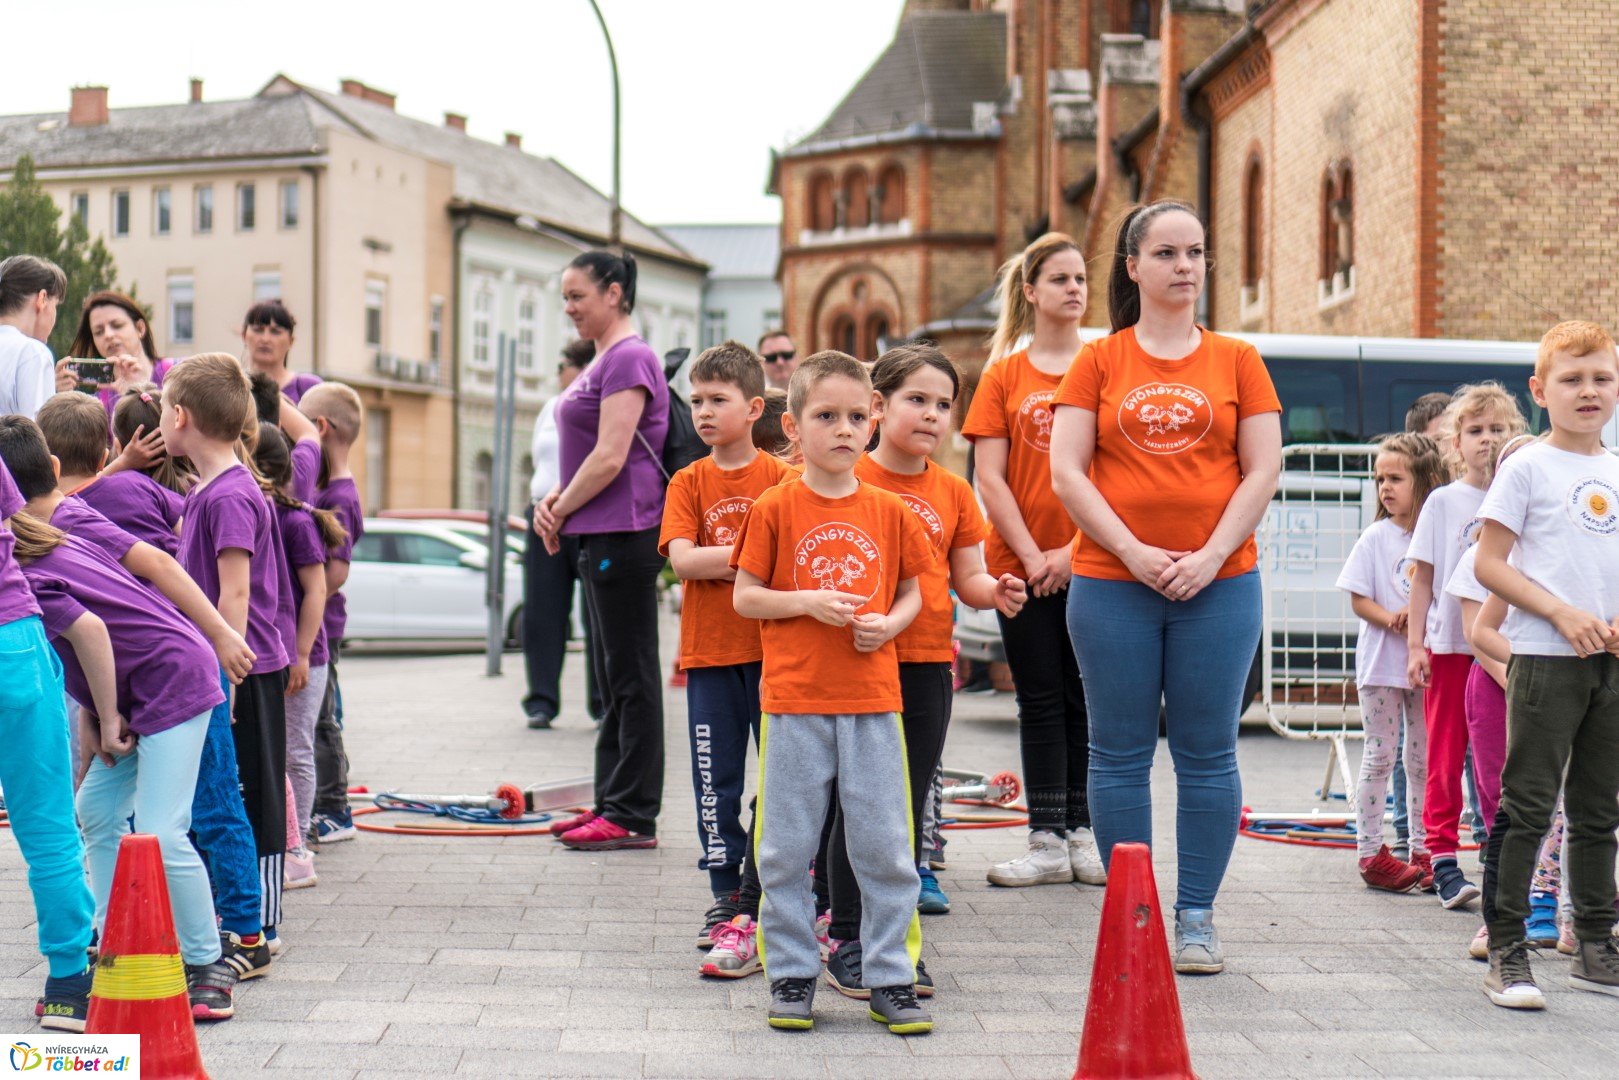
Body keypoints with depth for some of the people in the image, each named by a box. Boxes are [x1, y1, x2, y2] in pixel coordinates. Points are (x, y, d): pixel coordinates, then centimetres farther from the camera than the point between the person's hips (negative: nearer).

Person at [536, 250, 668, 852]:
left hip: (623, 536, -11)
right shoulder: (606, 360, 19)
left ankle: (634, 817, -2)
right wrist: (554, 501, 7)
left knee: (631, 677, -6)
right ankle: (612, 804, 20)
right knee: (613, 676, 13)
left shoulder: (628, 358, -13)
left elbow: (610, 458, -20)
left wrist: (560, 511, -9)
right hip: (601, 536, 11)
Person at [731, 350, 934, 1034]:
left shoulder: (889, 511, 6)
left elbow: (912, 590, 14)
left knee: (886, 848, 3)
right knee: (787, 849, 4)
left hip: (873, 700, 2)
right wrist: (808, 602, -14)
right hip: (794, 701, -2)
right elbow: (743, 596, 1)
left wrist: (889, 624, -6)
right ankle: (791, 975, 16)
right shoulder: (776, 508, -1)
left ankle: (890, 981, 12)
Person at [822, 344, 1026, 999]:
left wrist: (996, 593, -9)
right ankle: (846, 943, 6)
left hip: (929, 664, 4)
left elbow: (966, 578, 12)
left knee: (910, 806, 9)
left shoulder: (952, 492, 11)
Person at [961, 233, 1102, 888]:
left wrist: (1075, 550, -10)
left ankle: (1084, 835, 10)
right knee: (1041, 703, 2)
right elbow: (990, 479, 0)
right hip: (1020, 563, 0)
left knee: (1085, 700, 3)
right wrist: (1032, 555, -8)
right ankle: (1047, 843, 4)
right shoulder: (1005, 376, 6)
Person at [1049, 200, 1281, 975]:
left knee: (1207, 755, 3)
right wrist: (1133, 550, -11)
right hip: (1111, 584, 0)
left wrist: (1211, 556, -9)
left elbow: (1263, 470, 2)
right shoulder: (1098, 363, 5)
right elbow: (1066, 472, -1)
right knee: (1120, 754, 4)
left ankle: (1196, 918, 11)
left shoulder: (1236, 361, 8)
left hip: (1218, 585, 0)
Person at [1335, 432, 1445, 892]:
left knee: (1422, 757, 9)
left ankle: (1422, 850, 17)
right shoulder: (1375, 538, -3)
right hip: (1381, 660, -2)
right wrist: (1392, 620, -21)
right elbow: (1359, 600, -5)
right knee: (1379, 755, 1)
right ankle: (1370, 851, 5)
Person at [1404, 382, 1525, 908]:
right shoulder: (1443, 501, 3)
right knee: (1446, 755, 0)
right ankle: (1443, 858, 4)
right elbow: (1424, 576, 3)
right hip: (1450, 644, -1)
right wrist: (1415, 643, -3)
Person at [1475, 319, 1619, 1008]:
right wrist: (1564, 614, -16)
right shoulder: (1528, 468, -3)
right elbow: (1489, 564, -7)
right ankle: (1506, 952, -3)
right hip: (1544, 658, -6)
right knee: (1526, 807, -6)